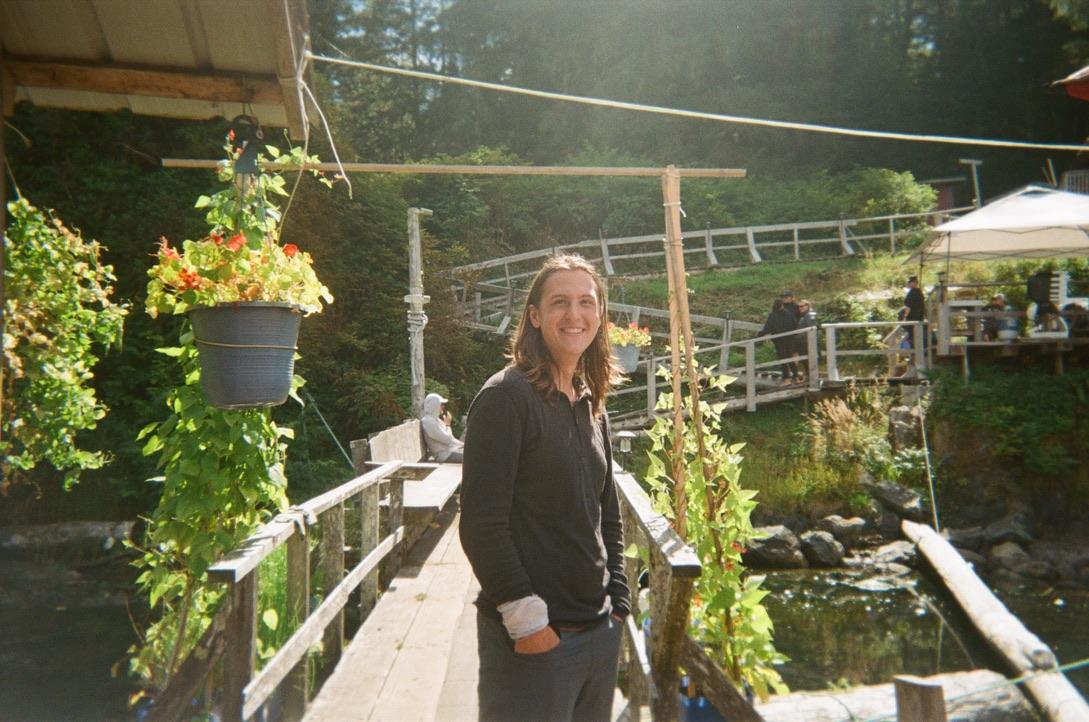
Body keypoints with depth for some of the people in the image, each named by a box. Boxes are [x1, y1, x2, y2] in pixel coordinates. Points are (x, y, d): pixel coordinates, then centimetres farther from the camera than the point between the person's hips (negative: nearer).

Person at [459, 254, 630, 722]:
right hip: (530, 638, -7)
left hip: (600, 631, 7)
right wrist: (526, 619, -17)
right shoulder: (507, 395, -13)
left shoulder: (592, 404, 10)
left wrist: (617, 600, 9)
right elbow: (481, 524, -17)